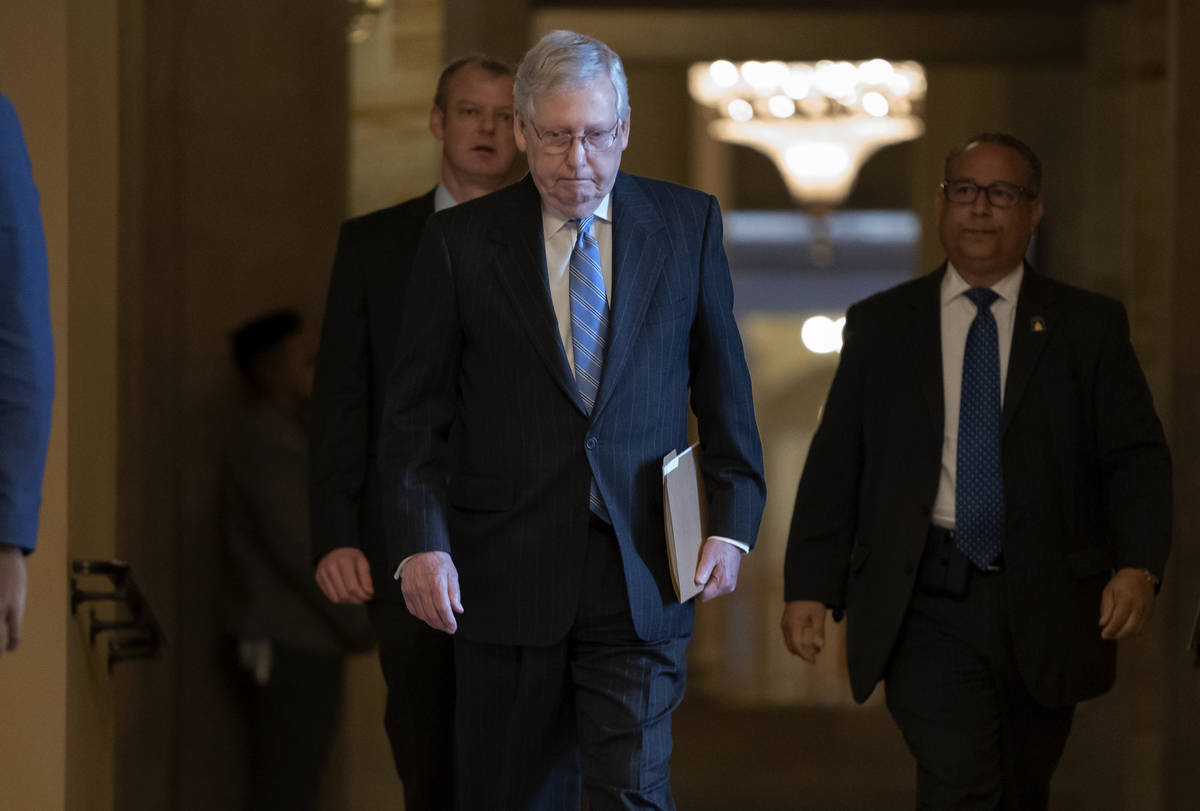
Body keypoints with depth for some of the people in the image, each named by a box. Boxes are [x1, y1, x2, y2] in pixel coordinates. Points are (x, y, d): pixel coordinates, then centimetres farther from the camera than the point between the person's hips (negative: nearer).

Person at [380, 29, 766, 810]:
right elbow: (415, 413, 2)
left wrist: (732, 522, 0)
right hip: (505, 578, 0)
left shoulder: (687, 225, 5)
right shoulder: (460, 242, 1)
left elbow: (724, 388, 9)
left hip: (640, 576, 0)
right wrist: (420, 541, -11)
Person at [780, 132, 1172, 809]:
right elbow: (835, 465, 8)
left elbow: (1137, 457, 1)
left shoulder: (1089, 326, 7)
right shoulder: (879, 327, 10)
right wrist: (810, 587, -2)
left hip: (1044, 606, 1)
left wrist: (1139, 565, -17)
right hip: (926, 605, -1)